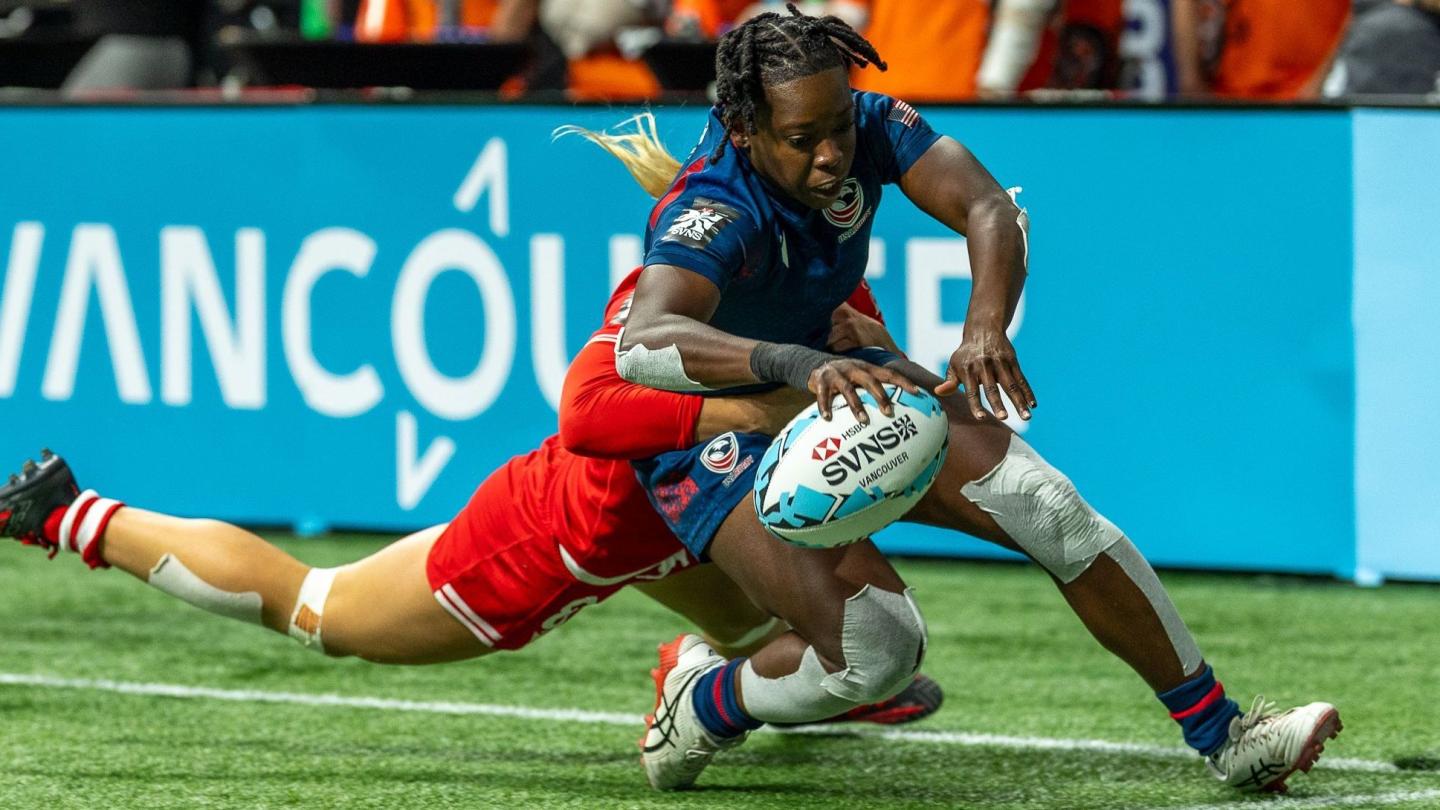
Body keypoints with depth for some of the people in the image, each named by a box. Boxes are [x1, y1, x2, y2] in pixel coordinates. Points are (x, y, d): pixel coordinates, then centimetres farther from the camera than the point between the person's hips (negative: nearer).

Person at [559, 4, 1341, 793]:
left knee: (1050, 510, -8)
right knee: (876, 646, -25)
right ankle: (698, 707, 5)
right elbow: (643, 342, -52)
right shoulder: (713, 213, -33)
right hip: (713, 439, -6)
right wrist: (797, 364, -68)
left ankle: (1224, 735, 4)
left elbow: (990, 210, -27)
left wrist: (985, 327, -49)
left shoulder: (870, 126, -16)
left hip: (836, 379, 6)